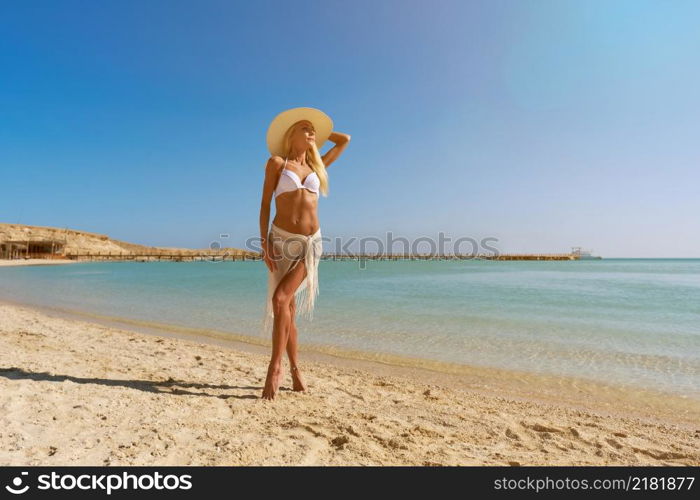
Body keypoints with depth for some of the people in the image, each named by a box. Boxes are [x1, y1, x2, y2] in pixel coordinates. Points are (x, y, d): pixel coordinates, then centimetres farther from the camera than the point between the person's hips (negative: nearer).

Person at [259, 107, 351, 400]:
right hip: (282, 239, -1)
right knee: (287, 305, 2)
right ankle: (295, 369, 15)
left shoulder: (317, 167, 16)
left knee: (281, 300, -17)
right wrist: (264, 243, -8)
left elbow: (344, 140, 26)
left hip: (311, 242, 1)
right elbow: (265, 204, 1)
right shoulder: (276, 162, 7)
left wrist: (320, 132, 29)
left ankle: (275, 368, -8)